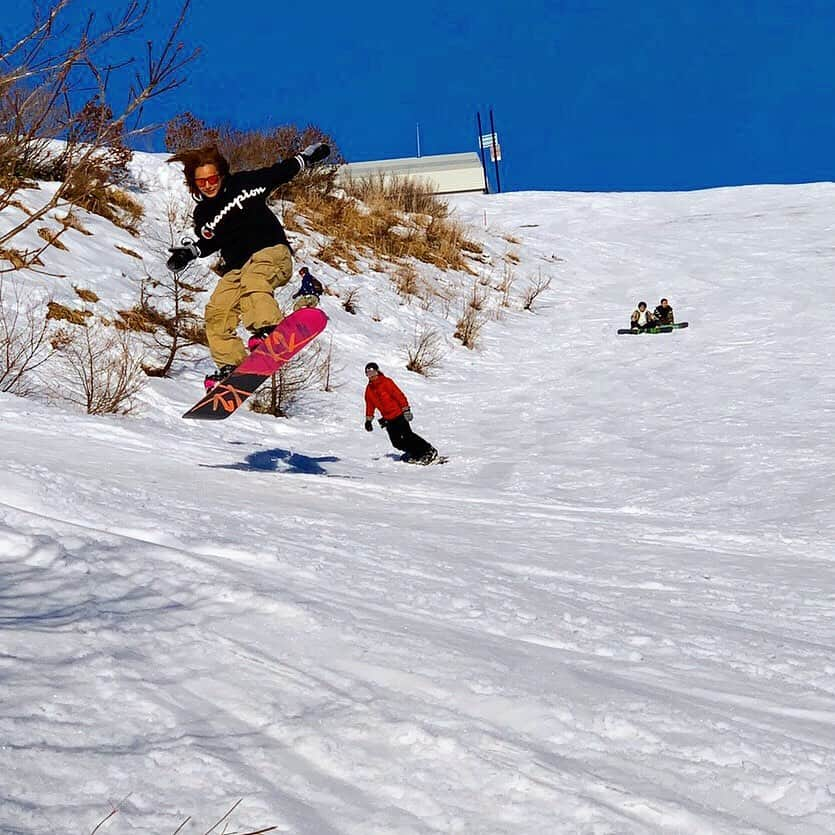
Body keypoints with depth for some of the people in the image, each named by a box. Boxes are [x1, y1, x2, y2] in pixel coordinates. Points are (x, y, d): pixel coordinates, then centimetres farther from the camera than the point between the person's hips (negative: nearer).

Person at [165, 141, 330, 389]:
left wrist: (306, 157, 14)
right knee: (217, 312, -8)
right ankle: (231, 365, 0)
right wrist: (189, 252, 13)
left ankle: (268, 328, -59)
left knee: (252, 279, -38)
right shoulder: (202, 214, 11)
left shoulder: (244, 183, 1)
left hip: (271, 251, -6)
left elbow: (278, 173, 14)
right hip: (235, 269, 6)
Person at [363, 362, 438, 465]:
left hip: (399, 414, -7)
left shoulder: (386, 382, -11)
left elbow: (399, 395, -15)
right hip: (388, 419, 7)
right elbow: (370, 405, 20)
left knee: (407, 436, -17)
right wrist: (368, 420, 19)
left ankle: (429, 450, -10)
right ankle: (414, 453, 12)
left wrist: (406, 409, -21)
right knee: (396, 442, -2)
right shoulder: (369, 389, 9)